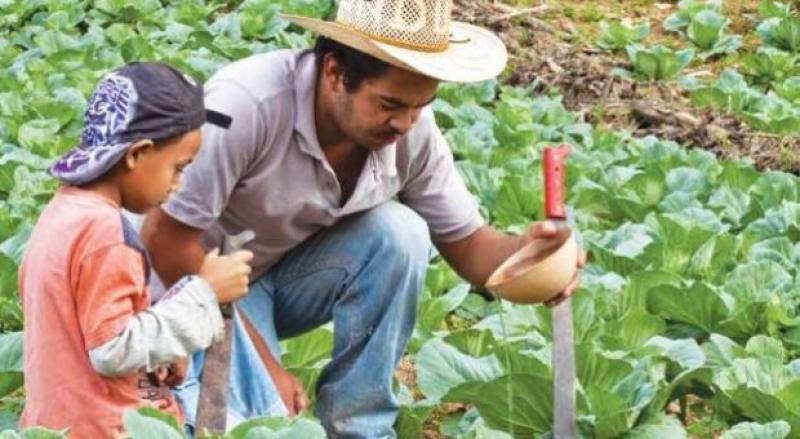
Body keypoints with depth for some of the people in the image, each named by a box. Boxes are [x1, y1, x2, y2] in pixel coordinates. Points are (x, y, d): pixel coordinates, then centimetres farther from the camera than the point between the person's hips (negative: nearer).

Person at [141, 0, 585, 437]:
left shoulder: (412, 128, -17)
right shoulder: (248, 104, -34)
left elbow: (465, 243, -7)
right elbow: (165, 236, -27)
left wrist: (523, 253, -32)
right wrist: (262, 359, -23)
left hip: (291, 276, 5)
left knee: (398, 231, -23)